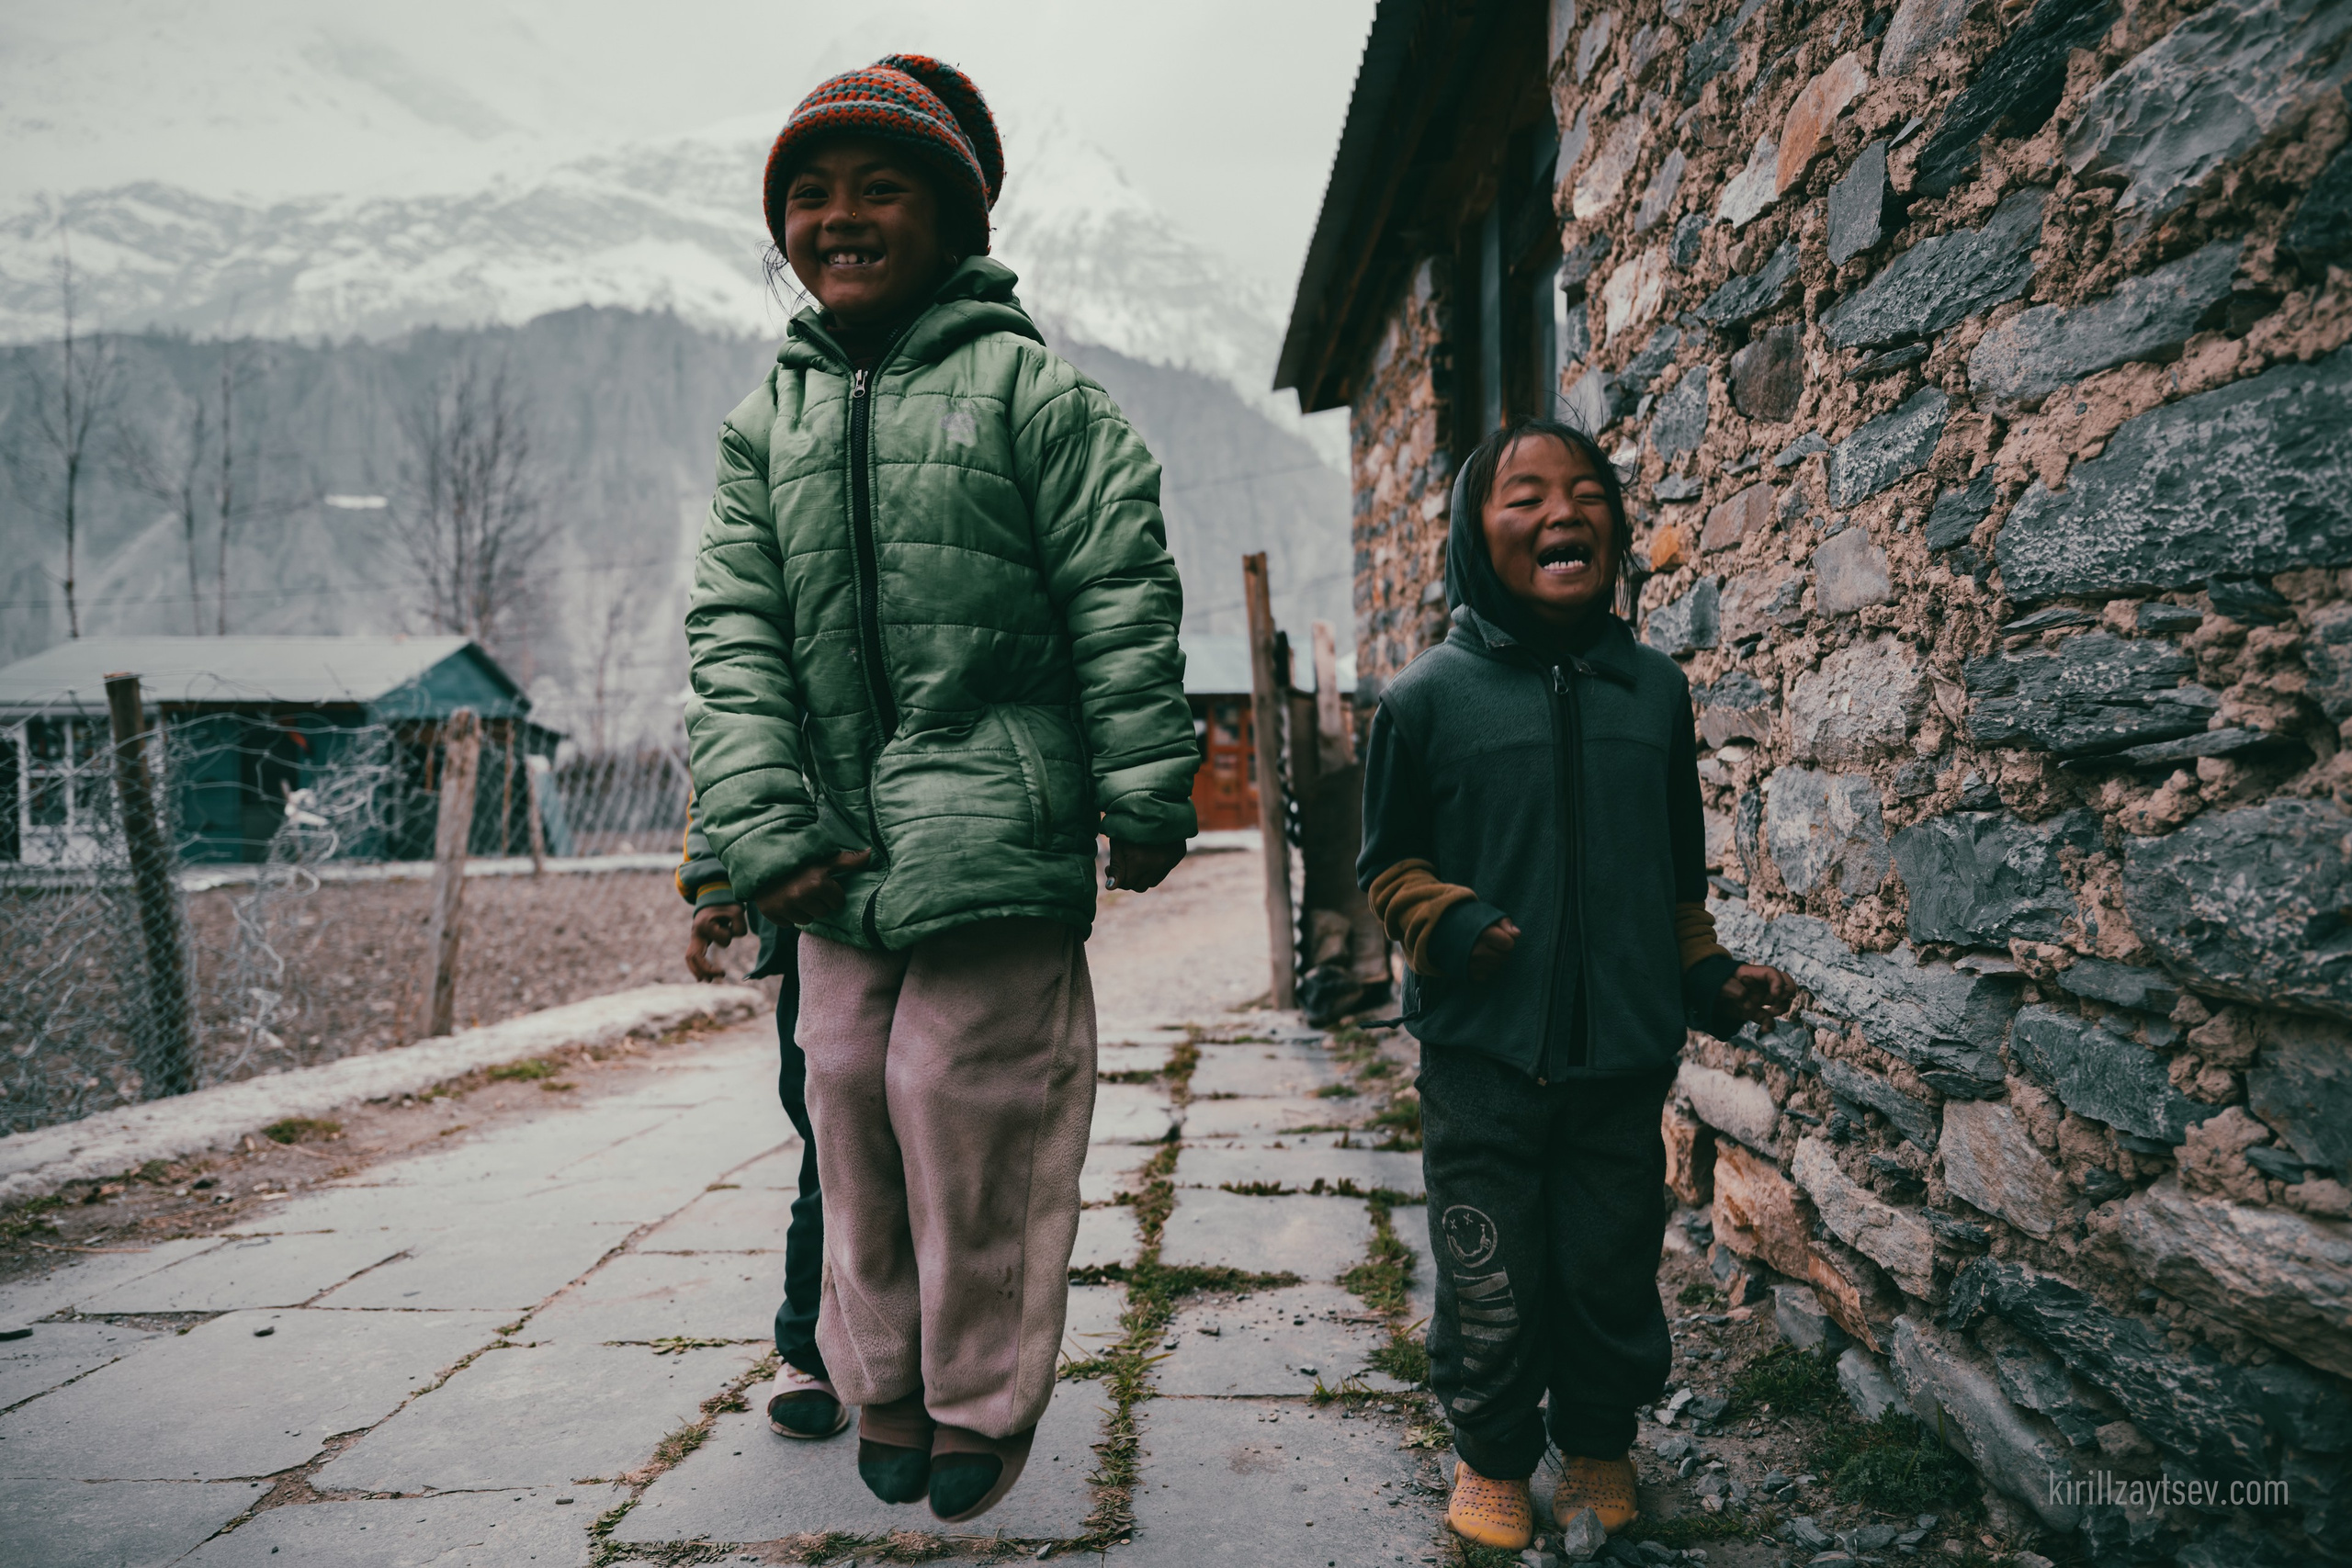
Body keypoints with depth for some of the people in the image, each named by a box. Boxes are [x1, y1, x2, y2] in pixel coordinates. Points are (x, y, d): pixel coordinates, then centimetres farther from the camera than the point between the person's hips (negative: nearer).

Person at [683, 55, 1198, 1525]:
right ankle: (886, 1390, 31)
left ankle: (982, 1404, 21)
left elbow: (1123, 607, -3)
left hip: (995, 835, -5)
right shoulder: (768, 418, 13)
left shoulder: (1030, 385, 0)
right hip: (841, 853, 5)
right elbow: (736, 634, 7)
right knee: (853, 1102, 10)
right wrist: (765, 826, -3)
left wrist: (1148, 800, -5)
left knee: (962, 1101, -3)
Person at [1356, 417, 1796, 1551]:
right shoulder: (1429, 695, -4)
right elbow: (1388, 864, 5)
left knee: (1613, 1273, 14)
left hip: (1624, 1055, 3)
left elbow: (1678, 873, 16)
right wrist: (1449, 922, -12)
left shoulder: (1654, 688, 6)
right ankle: (1492, 1456, 33)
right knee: (1491, 1287, 7)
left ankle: (1599, 1446, 40)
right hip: (1482, 1056, -2)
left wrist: (1709, 978, 9)